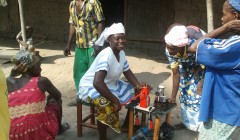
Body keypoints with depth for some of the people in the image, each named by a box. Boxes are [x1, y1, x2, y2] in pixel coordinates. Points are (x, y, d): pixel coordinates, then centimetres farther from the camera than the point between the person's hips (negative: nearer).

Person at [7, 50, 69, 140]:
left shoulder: (9, 82, -1)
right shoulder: (41, 81, -6)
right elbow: (58, 95, 12)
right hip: (40, 132, -3)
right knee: (55, 100, 27)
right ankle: (59, 128, 49)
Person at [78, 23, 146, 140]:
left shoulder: (121, 53, -3)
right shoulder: (106, 55, -31)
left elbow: (127, 72, 11)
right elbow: (97, 83, -41)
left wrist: (138, 86, -7)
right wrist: (115, 100, -36)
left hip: (111, 84, 9)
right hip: (90, 87, -9)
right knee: (106, 104, -37)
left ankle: (126, 125, 24)